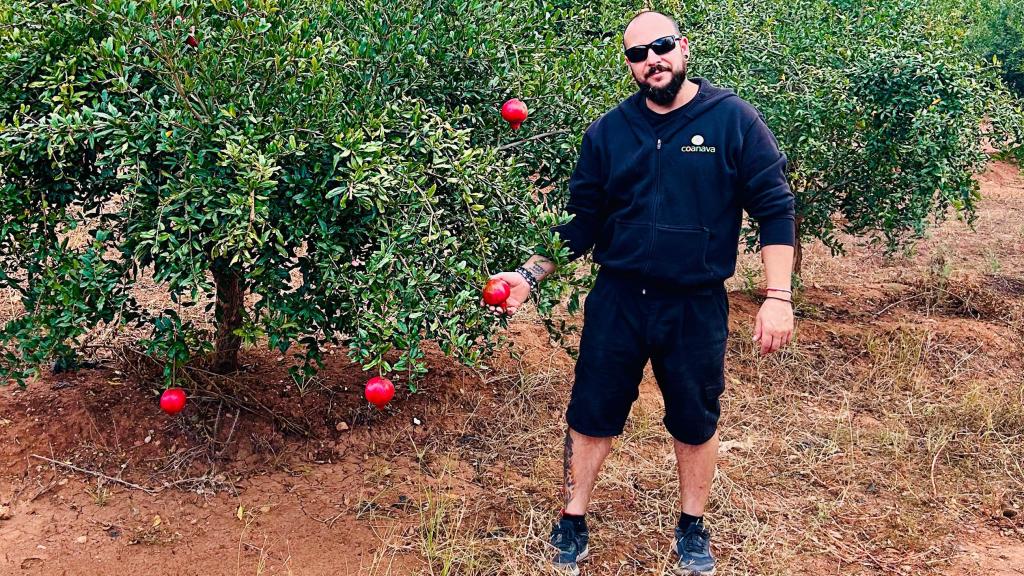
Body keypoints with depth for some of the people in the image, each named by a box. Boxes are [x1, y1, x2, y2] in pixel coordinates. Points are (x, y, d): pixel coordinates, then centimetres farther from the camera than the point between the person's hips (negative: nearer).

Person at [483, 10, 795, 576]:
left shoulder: (734, 120, -7)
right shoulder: (607, 132, 1)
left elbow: (775, 208, -7)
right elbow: (580, 222, 5)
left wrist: (778, 297, -12)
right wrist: (529, 274, -5)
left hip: (697, 307, -1)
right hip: (616, 301, 2)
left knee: (696, 423, 14)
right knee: (590, 416, 9)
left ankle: (692, 527, 37)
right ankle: (573, 523, 29)